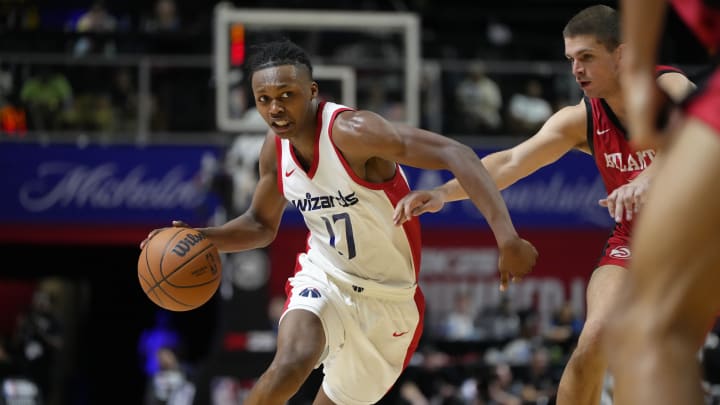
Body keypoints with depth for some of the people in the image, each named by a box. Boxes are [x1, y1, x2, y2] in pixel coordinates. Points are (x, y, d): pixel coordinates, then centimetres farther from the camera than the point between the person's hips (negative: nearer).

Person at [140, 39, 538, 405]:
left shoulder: (351, 131, -27)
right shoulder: (275, 149, -7)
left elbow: (456, 155, -35)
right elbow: (262, 225, 12)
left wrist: (506, 237, -45)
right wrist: (200, 238, -8)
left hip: (389, 299, -2)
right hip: (323, 279, 2)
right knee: (290, 365, -29)